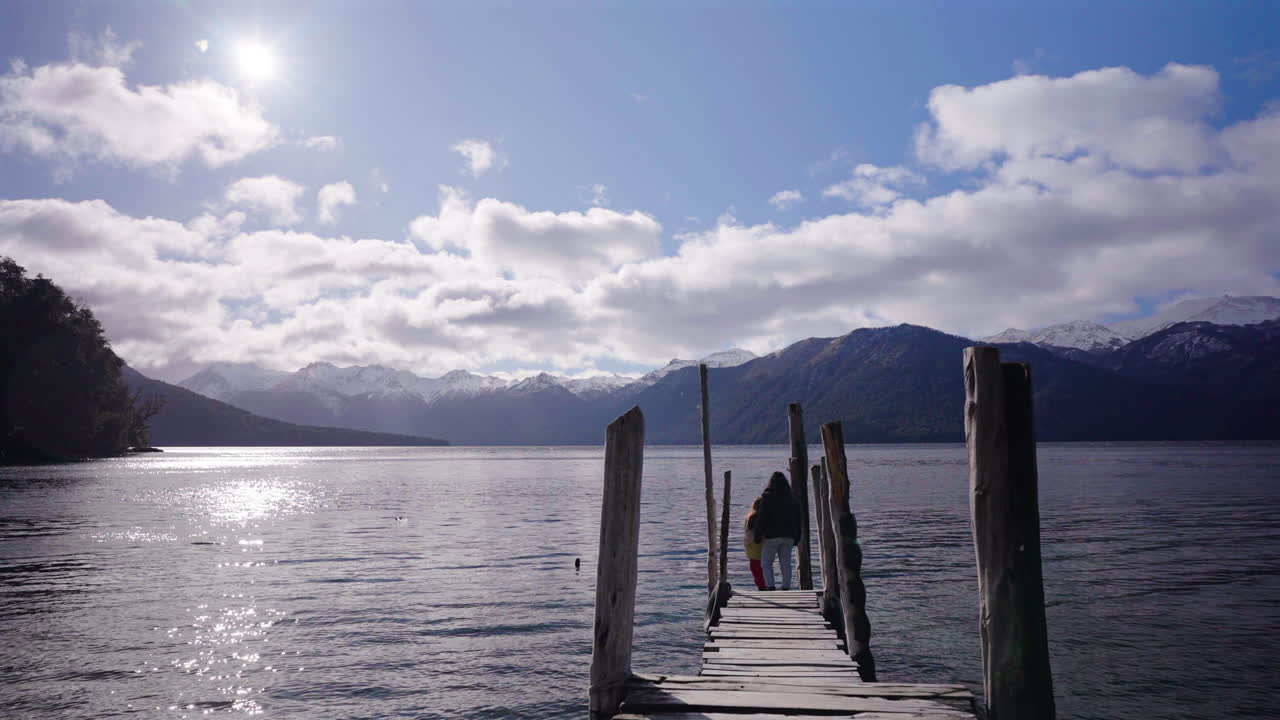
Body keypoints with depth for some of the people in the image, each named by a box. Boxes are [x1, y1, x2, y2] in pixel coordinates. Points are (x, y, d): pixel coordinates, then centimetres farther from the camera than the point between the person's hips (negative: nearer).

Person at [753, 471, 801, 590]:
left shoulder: (767, 497, -7)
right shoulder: (792, 500, 10)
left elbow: (761, 518, -11)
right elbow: (797, 521, 14)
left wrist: (757, 536, -4)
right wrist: (796, 538, 20)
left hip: (772, 536, -5)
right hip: (788, 536, 5)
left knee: (766, 563, 4)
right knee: (785, 563, 7)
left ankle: (770, 586, -7)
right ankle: (786, 588, 5)